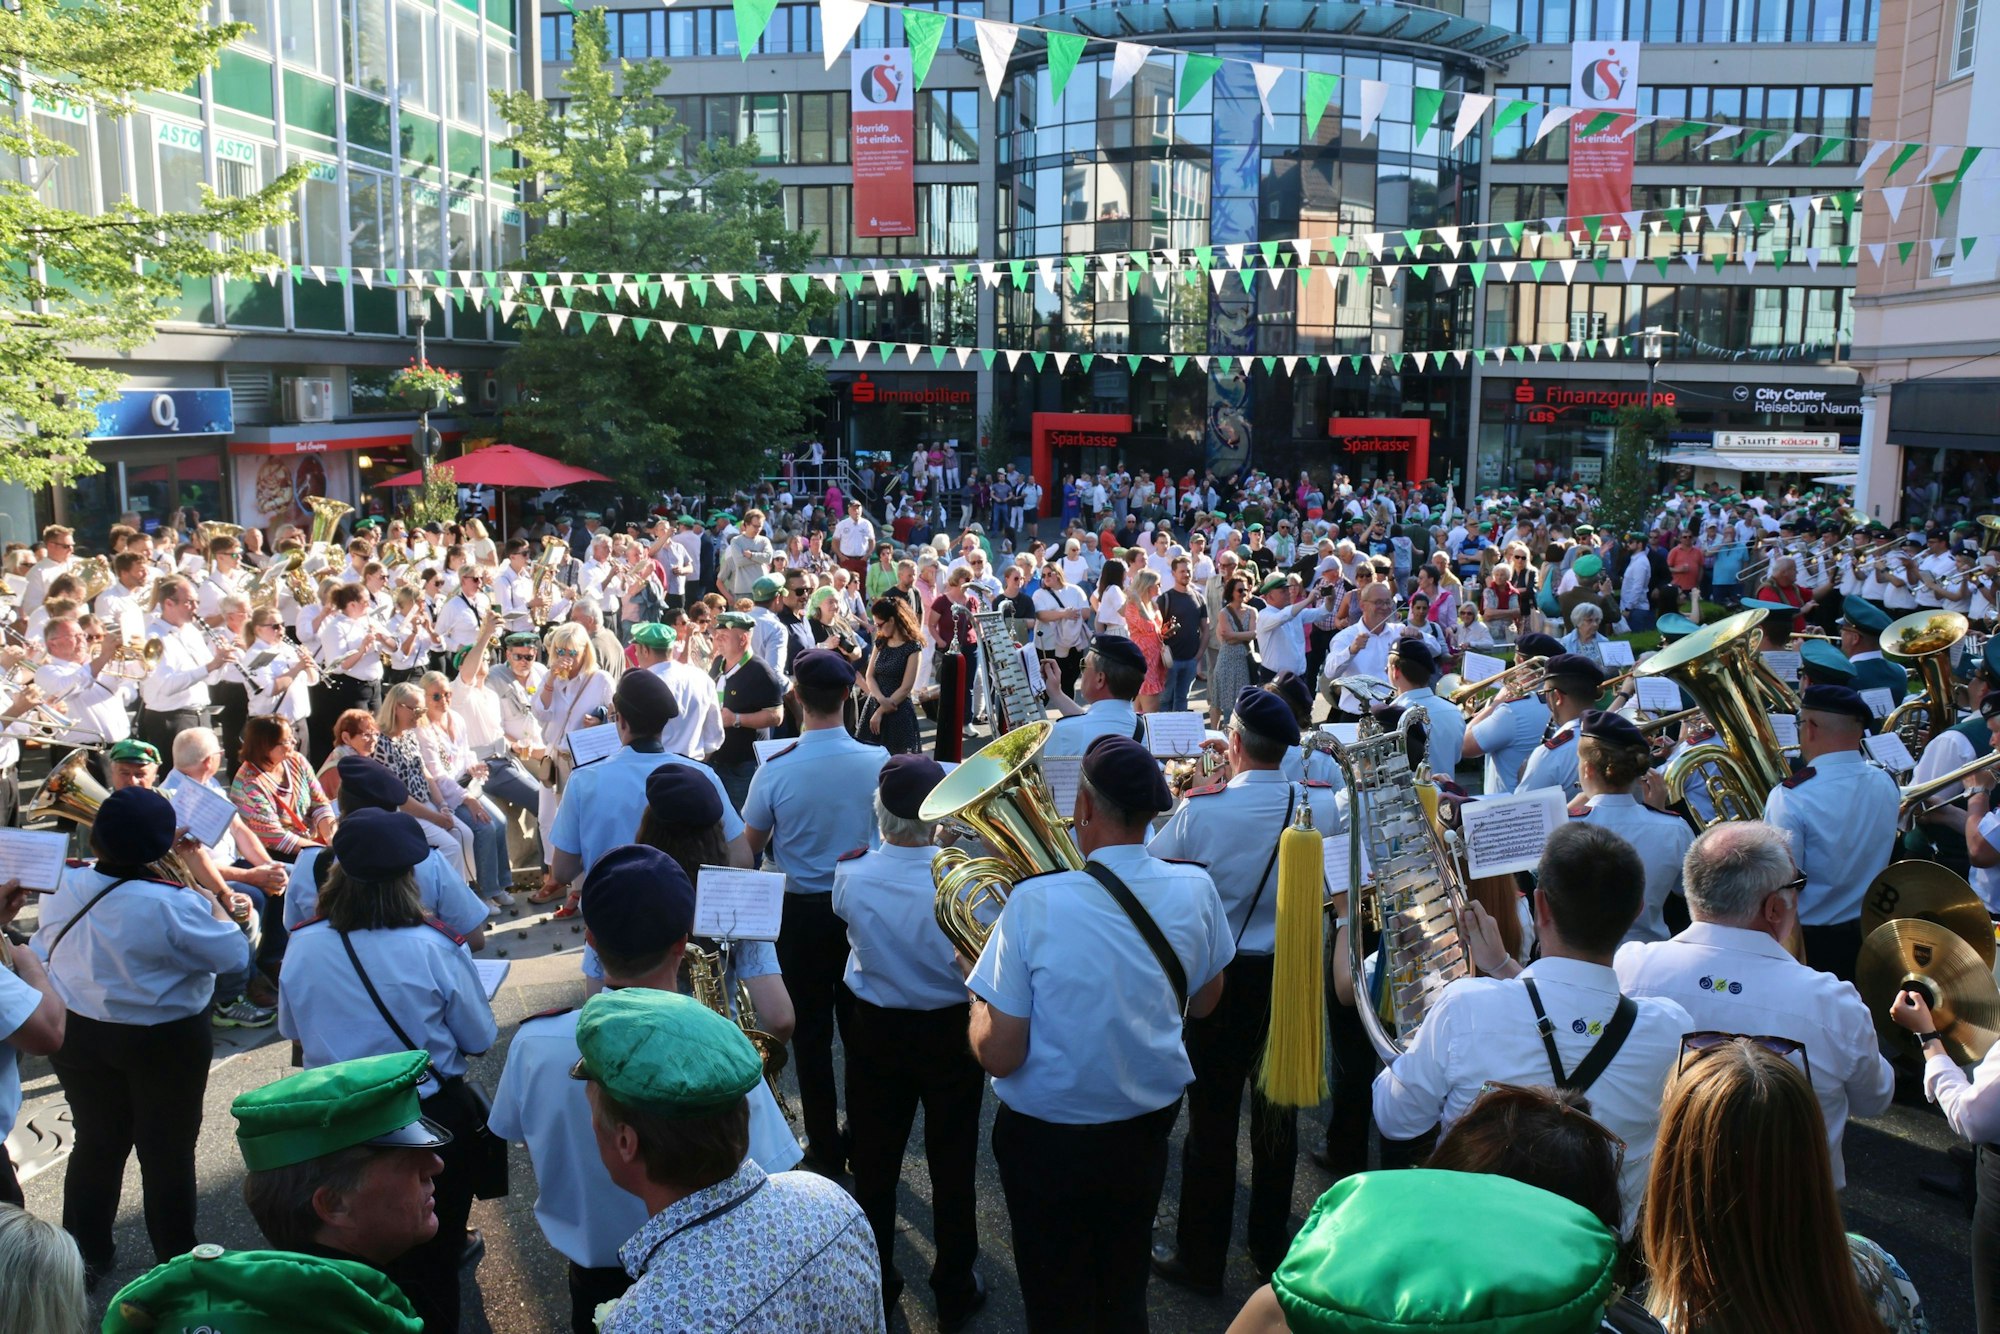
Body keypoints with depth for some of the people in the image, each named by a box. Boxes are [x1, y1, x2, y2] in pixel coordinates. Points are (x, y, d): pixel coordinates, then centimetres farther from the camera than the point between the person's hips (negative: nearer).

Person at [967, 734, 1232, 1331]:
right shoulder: (1194, 889, -13)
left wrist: (979, 988, -3)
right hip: (1148, 1126, 4)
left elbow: (998, 1055, -20)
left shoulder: (1035, 902, -26)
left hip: (1048, 1141, -3)